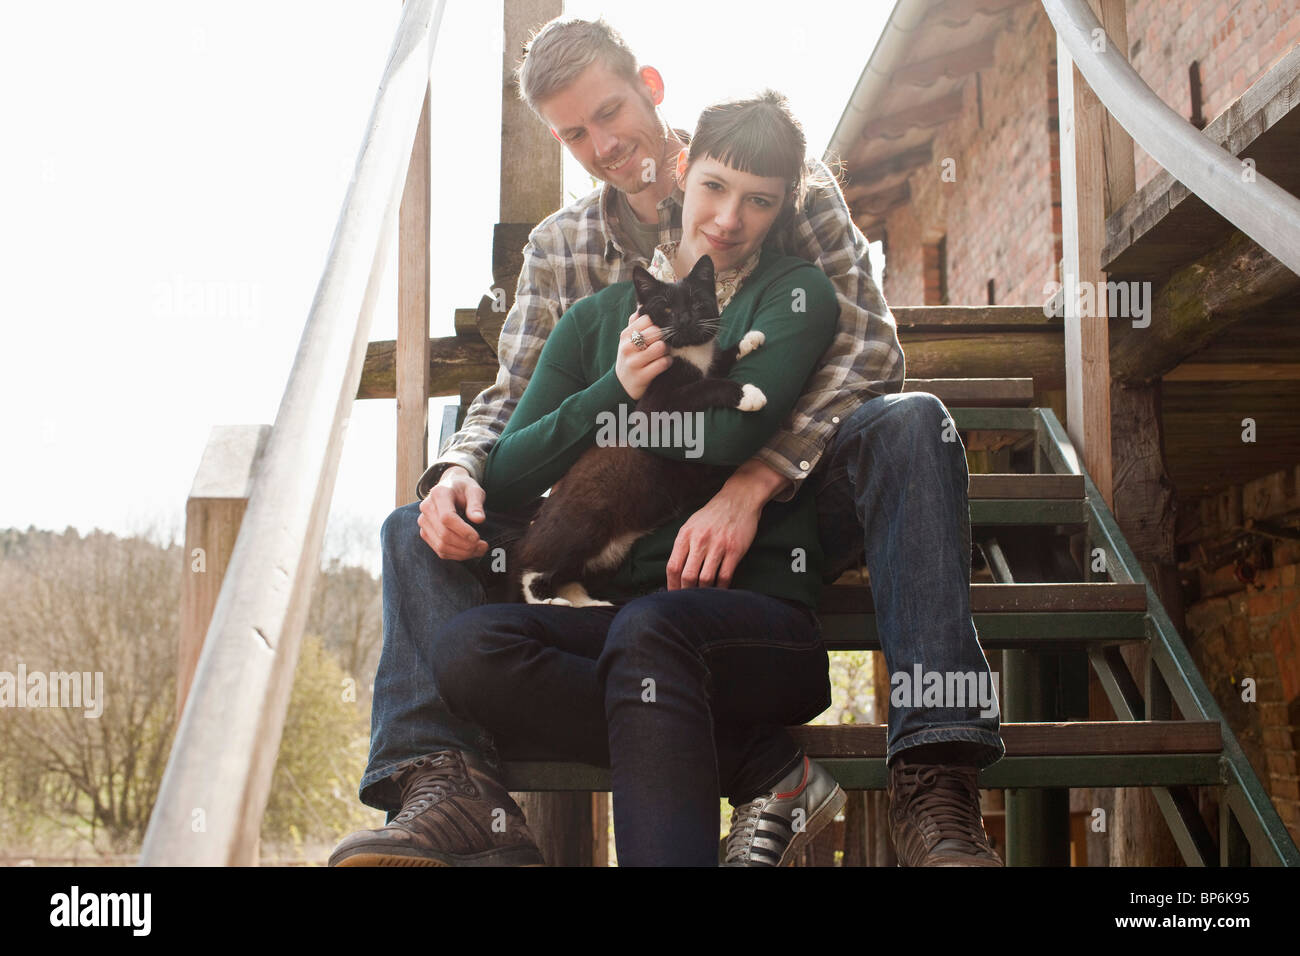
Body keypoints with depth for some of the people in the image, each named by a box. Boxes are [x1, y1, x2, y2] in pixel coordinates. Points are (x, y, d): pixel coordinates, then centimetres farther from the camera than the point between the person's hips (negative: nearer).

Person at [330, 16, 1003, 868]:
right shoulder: (558, 248, 12)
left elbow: (868, 344, -14)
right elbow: (515, 395, 8)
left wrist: (751, 486, -29)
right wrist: (459, 469, -19)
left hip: (786, 505, -3)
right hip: (640, 525, 3)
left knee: (910, 424, -34)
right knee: (420, 528, -10)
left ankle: (935, 784, -42)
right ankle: (447, 784, -34)